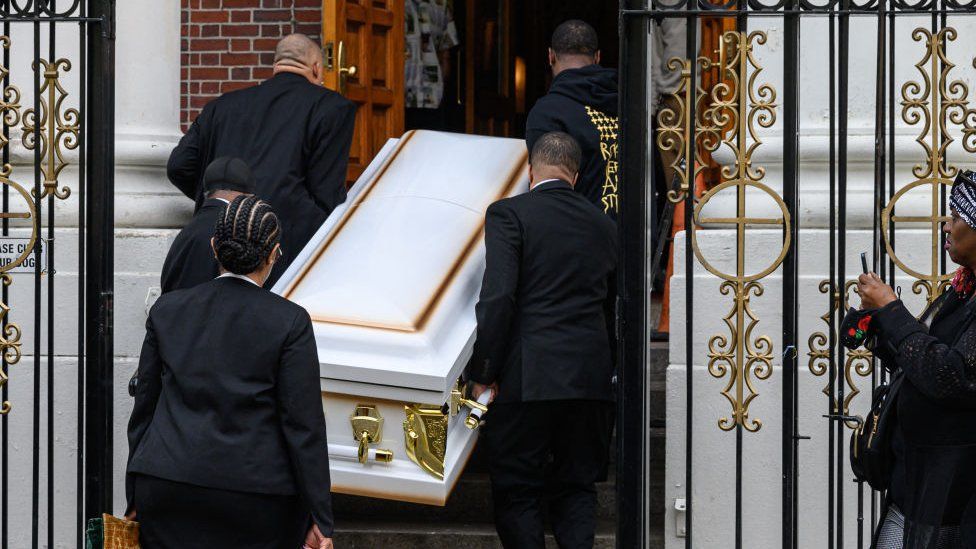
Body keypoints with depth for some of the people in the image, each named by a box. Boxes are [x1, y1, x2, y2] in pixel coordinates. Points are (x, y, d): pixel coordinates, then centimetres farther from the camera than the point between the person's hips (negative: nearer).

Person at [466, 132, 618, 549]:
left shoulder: (508, 214, -5)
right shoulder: (602, 224, 12)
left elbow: (497, 296, -14)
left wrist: (483, 373, -10)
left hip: (527, 378, -5)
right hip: (591, 380, 5)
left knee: (517, 493, 2)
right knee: (577, 488, 12)